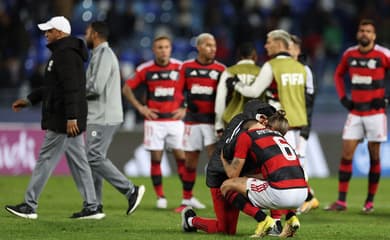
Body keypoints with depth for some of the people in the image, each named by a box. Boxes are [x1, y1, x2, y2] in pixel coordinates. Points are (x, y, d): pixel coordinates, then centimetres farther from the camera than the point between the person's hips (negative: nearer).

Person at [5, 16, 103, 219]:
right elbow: (51, 86, 27)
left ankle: (29, 206, 1)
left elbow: (71, 88, -23)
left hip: (63, 120, -10)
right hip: (68, 119, 10)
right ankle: (91, 207, 7)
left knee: (46, 159, -4)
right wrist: (29, 100, 26)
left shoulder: (66, 54, -15)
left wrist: (71, 117, -28)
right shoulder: (62, 52, 19)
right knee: (78, 162, 8)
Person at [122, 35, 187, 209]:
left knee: (181, 156, -3)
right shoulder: (145, 69, 1)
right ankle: (160, 197, 8)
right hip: (154, 121, 0)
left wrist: (185, 109, 0)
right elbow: (127, 88, 9)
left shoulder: (180, 68, 1)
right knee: (155, 158, -1)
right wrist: (140, 107, 2)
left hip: (175, 120, 0)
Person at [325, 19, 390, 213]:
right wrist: (343, 97, 8)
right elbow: (338, 75, 21)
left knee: (374, 156, 4)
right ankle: (341, 201, 0)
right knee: (346, 155, -3)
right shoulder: (349, 54, 5)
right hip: (355, 112, 3)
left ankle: (370, 201, 12)